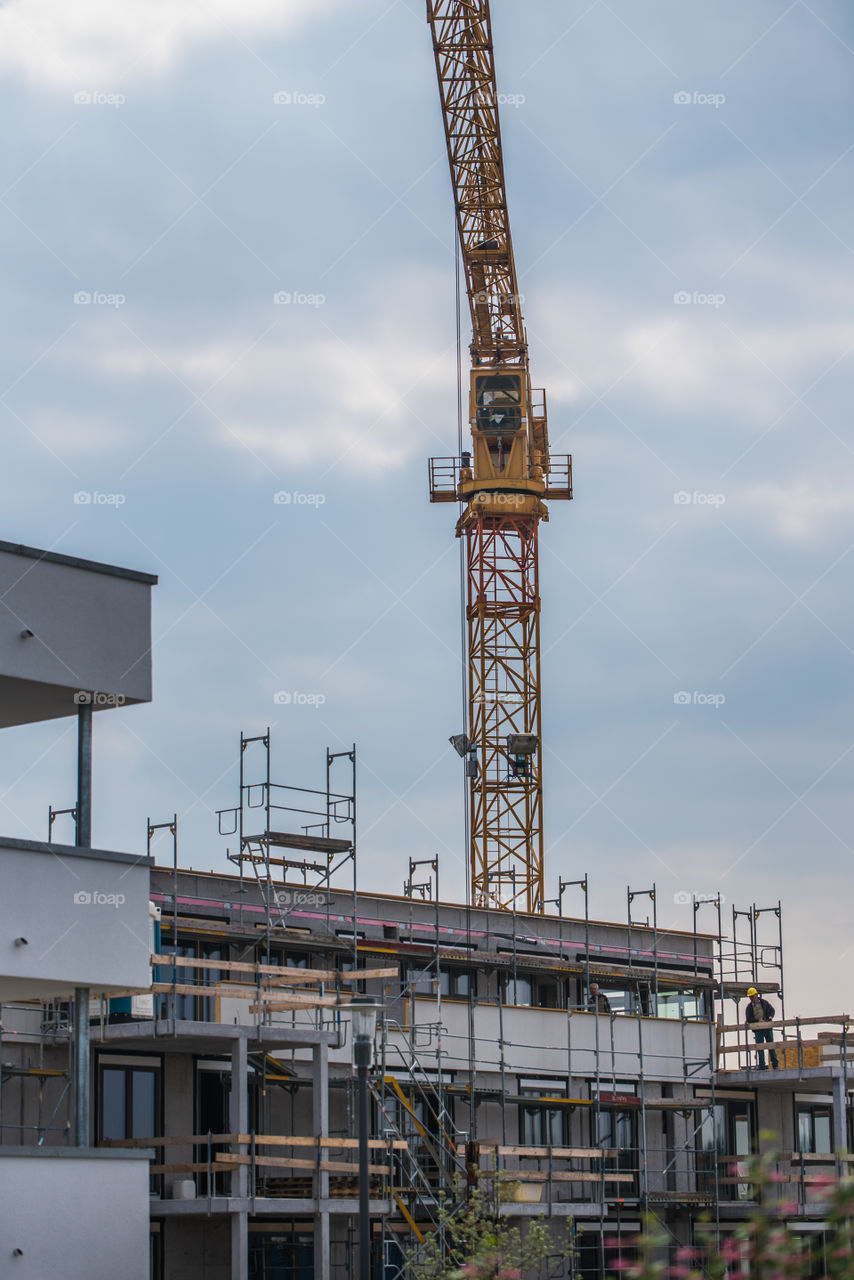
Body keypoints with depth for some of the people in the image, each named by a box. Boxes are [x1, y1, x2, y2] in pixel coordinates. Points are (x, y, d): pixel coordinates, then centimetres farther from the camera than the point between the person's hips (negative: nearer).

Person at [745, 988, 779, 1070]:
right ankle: (762, 1067, 0)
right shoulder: (749, 1007, 3)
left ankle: (775, 1065, 8)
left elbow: (772, 1010, 13)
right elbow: (748, 1019, -2)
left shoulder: (764, 1003, 4)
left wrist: (771, 1016, -7)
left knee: (771, 1046, 3)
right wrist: (758, 1020, -16)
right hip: (758, 1030, 0)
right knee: (760, 1048, -3)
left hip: (768, 1028, 0)